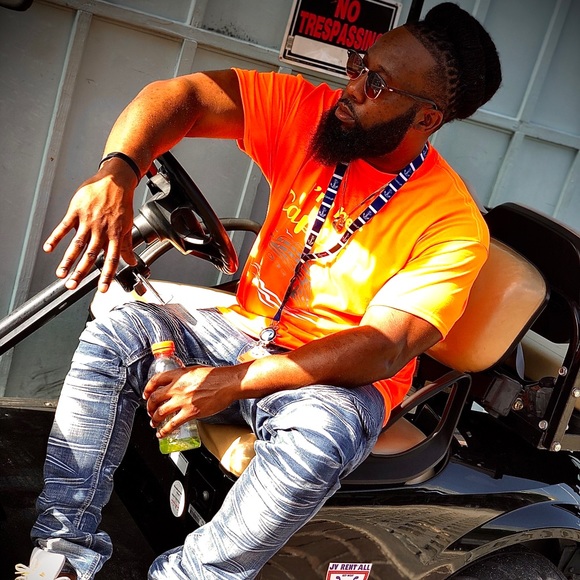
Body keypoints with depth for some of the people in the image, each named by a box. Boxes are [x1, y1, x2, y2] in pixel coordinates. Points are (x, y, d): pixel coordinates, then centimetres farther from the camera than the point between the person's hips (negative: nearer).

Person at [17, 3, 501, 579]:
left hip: (345, 379, -4)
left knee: (318, 438, -37)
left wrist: (236, 381, -31)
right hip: (245, 328, 4)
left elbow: (384, 348, -24)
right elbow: (181, 95, -13)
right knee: (111, 336, -16)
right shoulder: (307, 110, -7)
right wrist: (116, 172, -35)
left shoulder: (454, 226, -18)